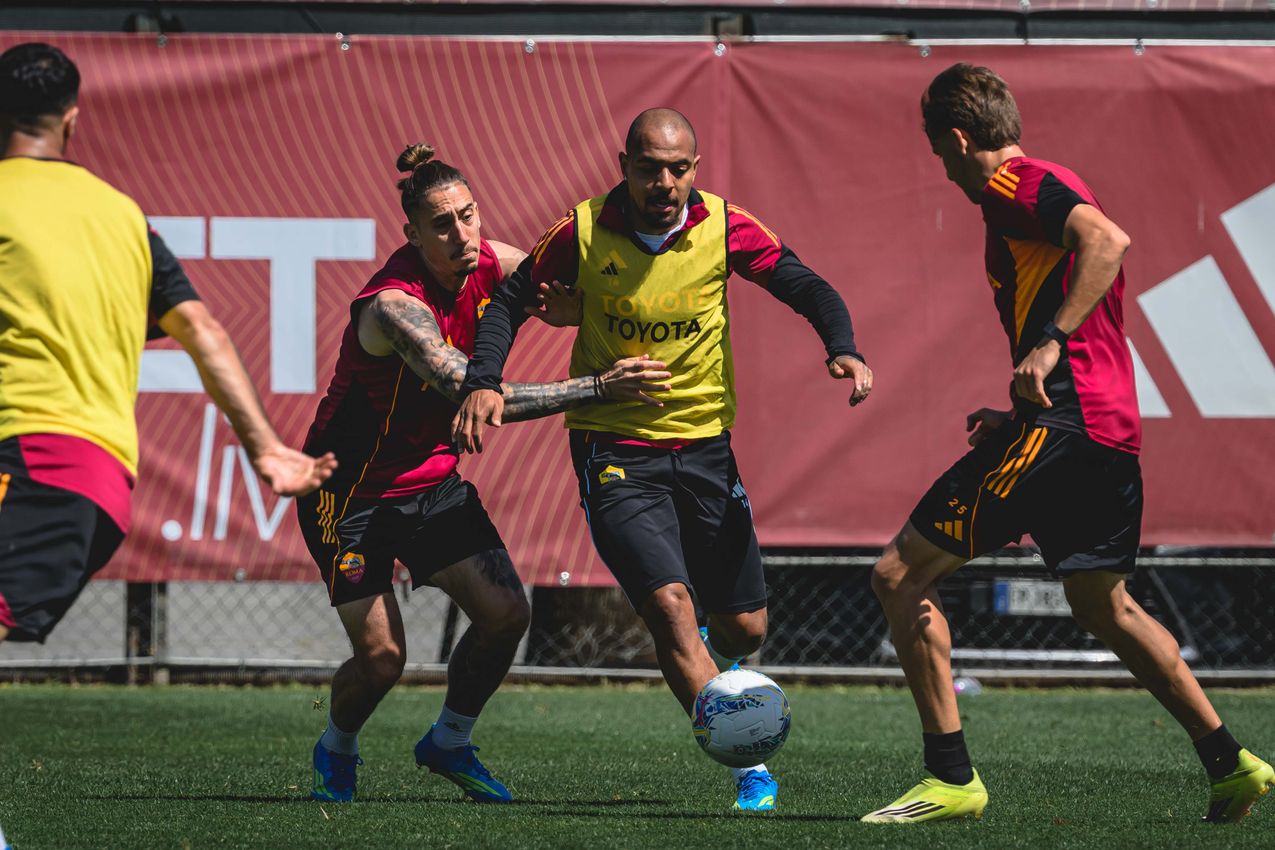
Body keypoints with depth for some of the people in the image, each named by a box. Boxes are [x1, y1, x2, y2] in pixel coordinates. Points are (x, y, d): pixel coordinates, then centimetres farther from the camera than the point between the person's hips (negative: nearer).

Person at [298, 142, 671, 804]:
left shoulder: (489, 264, -9)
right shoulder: (395, 304, -32)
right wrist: (596, 388, -45)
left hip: (432, 478, 6)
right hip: (351, 491, -6)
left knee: (506, 613, -7)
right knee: (381, 655, -9)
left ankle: (449, 744, 18)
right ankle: (336, 751, 24)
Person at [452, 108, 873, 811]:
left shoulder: (724, 227, -6)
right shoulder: (582, 233, -10)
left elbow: (805, 288, -1)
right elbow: (511, 304, 0)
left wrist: (843, 350, -20)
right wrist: (483, 383, -16)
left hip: (704, 446, 3)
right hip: (614, 454, -3)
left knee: (744, 629, 8)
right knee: (669, 604, -22)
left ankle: (709, 657, 48)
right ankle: (751, 773, -19)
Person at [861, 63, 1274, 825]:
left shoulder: (1014, 187, -7)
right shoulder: (1054, 188, 23)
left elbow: (1107, 239, -25)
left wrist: (1049, 343, -32)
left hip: (1061, 417, -10)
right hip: (1113, 426, 10)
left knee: (901, 575, -7)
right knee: (1104, 605, 25)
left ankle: (952, 777, -10)